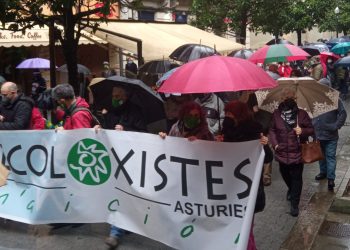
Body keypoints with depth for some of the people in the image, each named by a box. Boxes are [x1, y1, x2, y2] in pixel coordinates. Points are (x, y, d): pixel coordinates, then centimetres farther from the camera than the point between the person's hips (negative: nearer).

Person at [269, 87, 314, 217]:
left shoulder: (301, 114, -4)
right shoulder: (276, 114, 1)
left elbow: (311, 130, 2)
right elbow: (272, 130, 8)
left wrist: (302, 131, -19)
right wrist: (275, 144, -4)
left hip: (297, 152, -3)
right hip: (282, 152, 3)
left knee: (296, 178, 0)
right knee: (285, 175, 20)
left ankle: (294, 204, 10)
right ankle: (291, 189, 52)